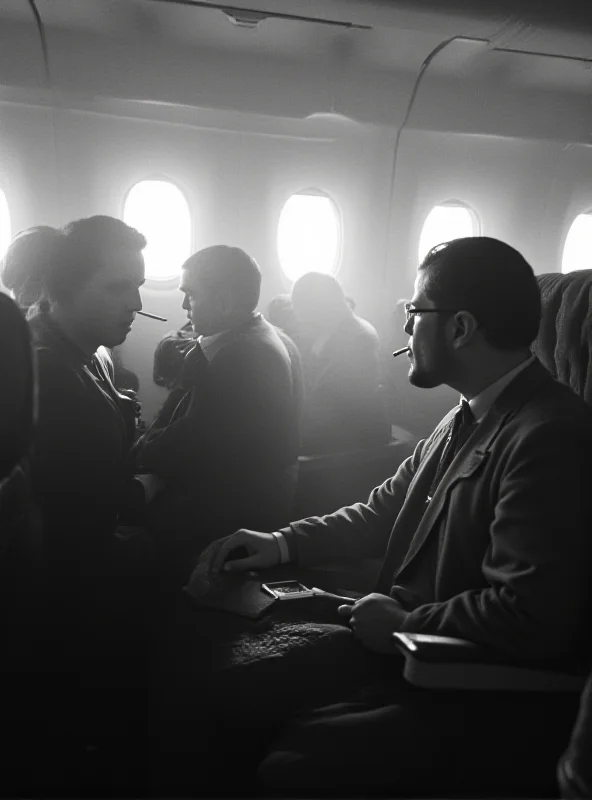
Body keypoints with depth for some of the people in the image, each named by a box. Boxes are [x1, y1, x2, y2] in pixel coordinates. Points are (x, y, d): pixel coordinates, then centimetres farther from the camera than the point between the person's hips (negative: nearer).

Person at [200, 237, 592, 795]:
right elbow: (384, 509, 12)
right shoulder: (467, 418, 7)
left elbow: (532, 617, -27)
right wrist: (287, 543, 1)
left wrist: (403, 625, -15)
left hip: (488, 705, -7)